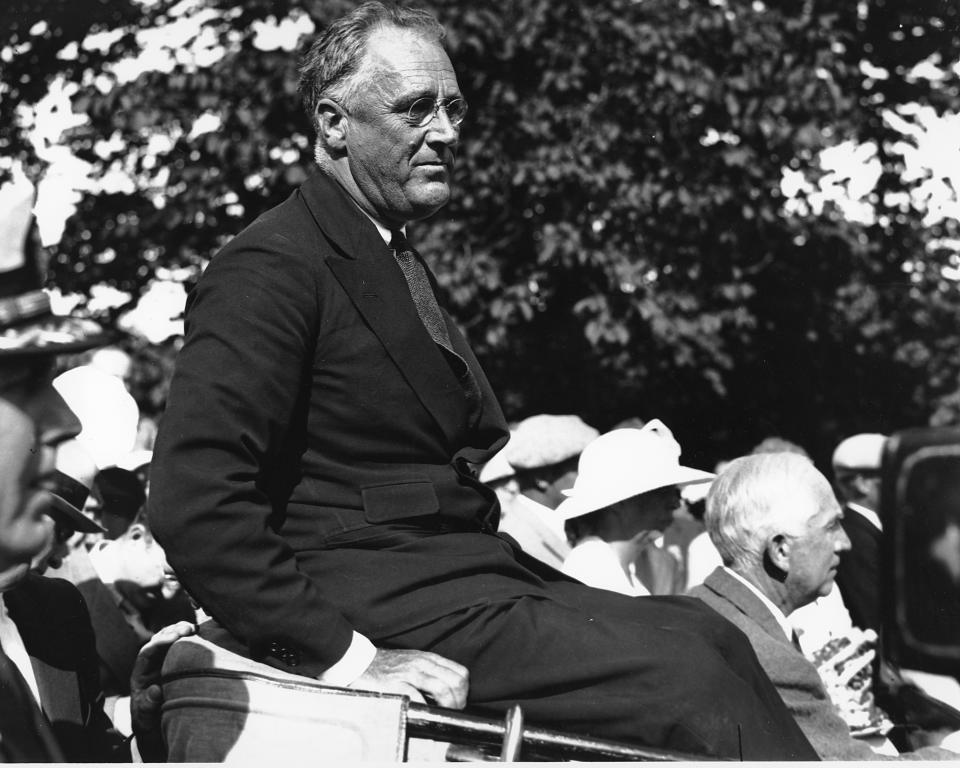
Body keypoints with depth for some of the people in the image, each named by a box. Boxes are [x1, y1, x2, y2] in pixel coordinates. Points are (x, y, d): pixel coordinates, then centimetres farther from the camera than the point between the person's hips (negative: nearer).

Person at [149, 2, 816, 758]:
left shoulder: (399, 265, 21)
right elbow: (193, 501, -20)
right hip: (376, 604, -9)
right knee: (687, 678, -19)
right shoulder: (273, 266, -10)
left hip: (470, 575, 9)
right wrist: (342, 655, -22)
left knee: (705, 634, -7)